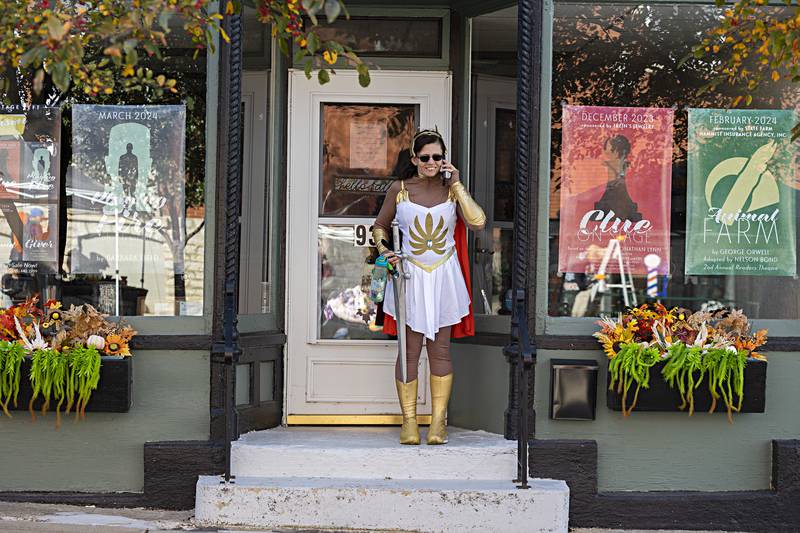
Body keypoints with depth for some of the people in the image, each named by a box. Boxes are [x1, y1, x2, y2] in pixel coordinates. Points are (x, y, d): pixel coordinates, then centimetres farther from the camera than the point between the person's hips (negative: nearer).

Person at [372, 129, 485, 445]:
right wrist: (384, 250, -7)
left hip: (444, 277, 1)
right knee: (409, 351, 1)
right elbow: (380, 226, 12)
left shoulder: (451, 190, 1)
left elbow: (477, 222, -14)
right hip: (410, 277, -1)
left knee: (440, 350, 5)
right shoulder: (399, 190, 0)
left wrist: (457, 184, -12)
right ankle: (409, 421, 7)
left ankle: (438, 422, 10)